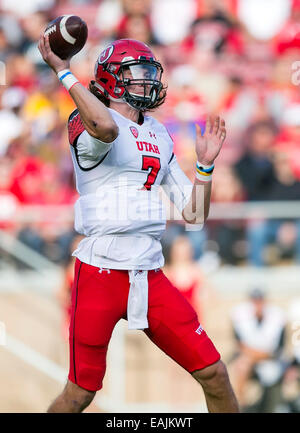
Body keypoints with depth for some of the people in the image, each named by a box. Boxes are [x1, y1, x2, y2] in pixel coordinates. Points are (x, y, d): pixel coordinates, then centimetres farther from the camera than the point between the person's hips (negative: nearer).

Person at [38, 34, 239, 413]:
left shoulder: (159, 137, 17)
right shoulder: (87, 123, -4)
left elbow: (194, 215, 18)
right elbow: (106, 128, -33)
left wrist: (205, 164, 7)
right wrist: (63, 72, -24)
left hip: (151, 276, 6)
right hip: (101, 275, -6)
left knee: (214, 374, 1)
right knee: (81, 392, -3)